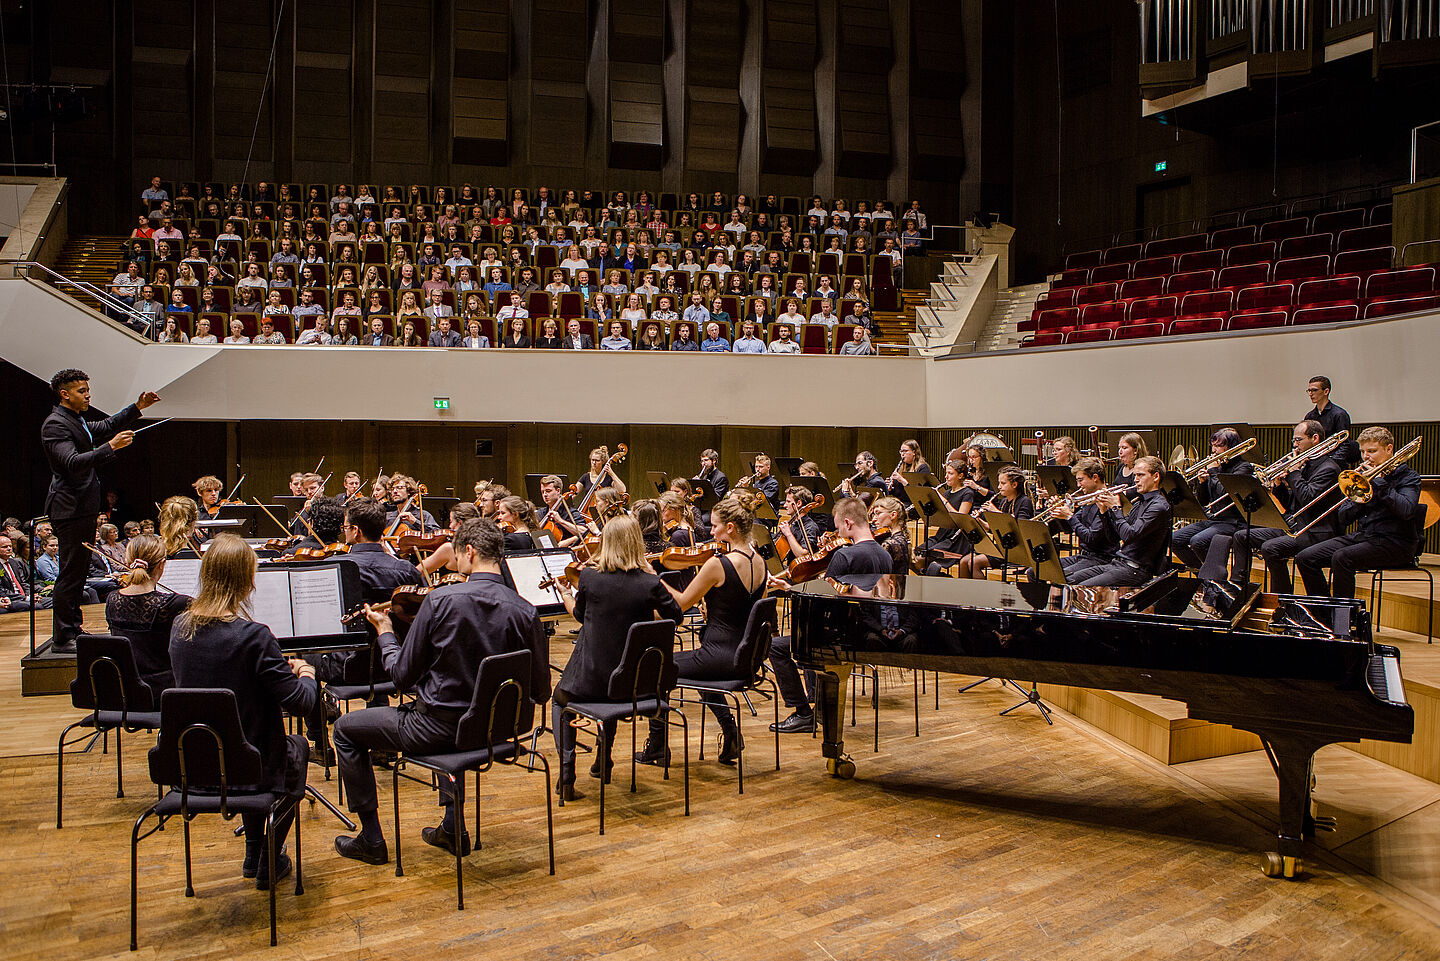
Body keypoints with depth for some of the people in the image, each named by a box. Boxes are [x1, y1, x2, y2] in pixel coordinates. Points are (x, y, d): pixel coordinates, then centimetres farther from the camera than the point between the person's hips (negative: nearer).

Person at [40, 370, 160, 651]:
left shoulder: (78, 421, 16)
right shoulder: (55, 424, -15)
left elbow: (105, 427, 34)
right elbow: (73, 462, -27)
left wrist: (138, 407, 25)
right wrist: (110, 446, -35)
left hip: (82, 509, 11)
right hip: (70, 509, -11)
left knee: (77, 571, 16)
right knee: (70, 573, -7)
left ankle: (73, 629, 25)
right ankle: (62, 639, -3)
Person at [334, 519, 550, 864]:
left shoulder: (440, 600, -19)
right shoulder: (524, 612, -12)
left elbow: (403, 676, -11)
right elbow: (540, 692, -5)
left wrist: (385, 632, 6)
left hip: (438, 727, -4)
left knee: (346, 729, 19)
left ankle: (371, 839, 24)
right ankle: (453, 827, 35)